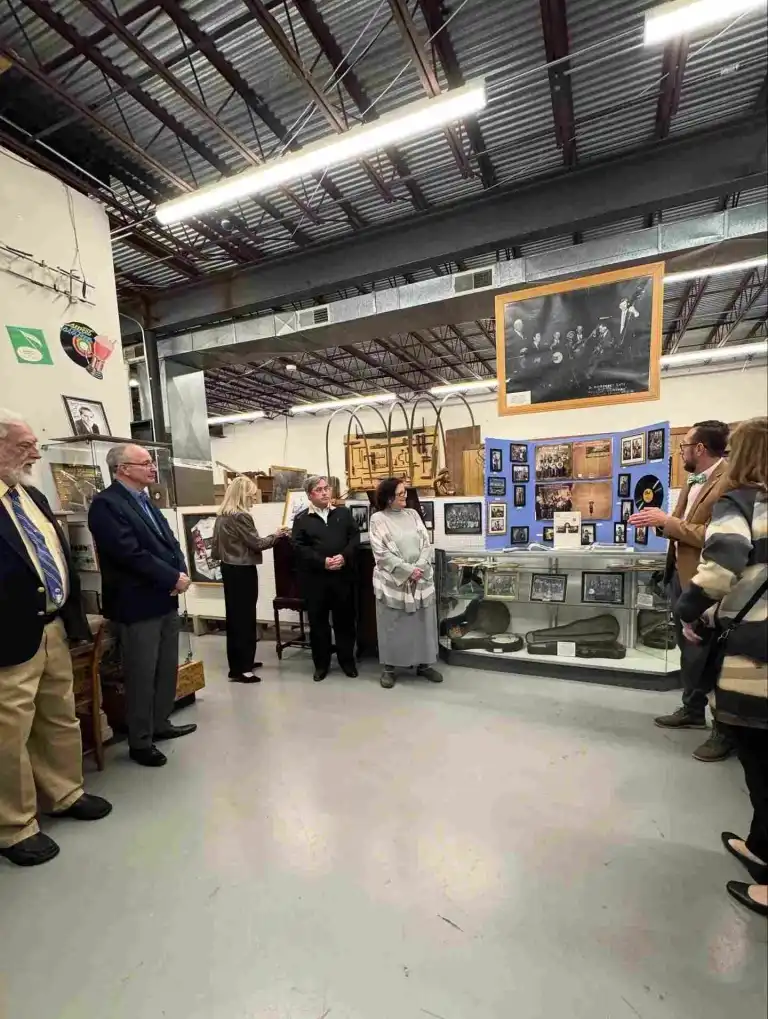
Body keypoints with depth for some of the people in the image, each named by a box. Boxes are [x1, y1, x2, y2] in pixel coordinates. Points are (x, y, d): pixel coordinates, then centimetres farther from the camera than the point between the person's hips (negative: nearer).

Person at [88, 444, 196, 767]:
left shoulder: (146, 501, 13)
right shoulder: (106, 504, -15)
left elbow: (170, 542, 11)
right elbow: (131, 554, -24)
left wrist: (181, 574, -7)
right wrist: (173, 578, -18)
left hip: (166, 599, 8)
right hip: (138, 604, -8)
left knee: (167, 669, 18)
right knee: (141, 676, 5)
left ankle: (161, 724, 36)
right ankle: (140, 741, 22)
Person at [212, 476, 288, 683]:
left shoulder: (222, 516, 9)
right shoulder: (241, 516, -19)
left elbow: (216, 545, 14)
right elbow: (256, 544, -15)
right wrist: (277, 536, -3)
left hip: (228, 568, 9)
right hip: (242, 571, -9)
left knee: (234, 615, 15)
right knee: (244, 617, -2)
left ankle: (238, 662, 27)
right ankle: (240, 669, 5)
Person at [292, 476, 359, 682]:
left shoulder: (344, 513, 8)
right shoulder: (301, 519, 1)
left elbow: (355, 537, 3)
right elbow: (299, 548, -7)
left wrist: (344, 556, -14)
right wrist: (323, 561, -17)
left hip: (343, 575, 2)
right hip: (315, 577, -1)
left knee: (345, 618, 10)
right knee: (318, 620, 8)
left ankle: (347, 659, 26)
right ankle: (321, 663, 23)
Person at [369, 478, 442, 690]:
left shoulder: (413, 514, 8)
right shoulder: (378, 519, -5)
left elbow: (427, 544, 4)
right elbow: (382, 553, -12)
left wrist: (419, 568, -12)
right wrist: (408, 570, -16)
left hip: (421, 579, 4)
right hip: (392, 580, -4)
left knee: (422, 623, 12)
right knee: (392, 625, 5)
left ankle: (423, 664, 27)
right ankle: (388, 667, 21)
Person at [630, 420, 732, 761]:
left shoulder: (728, 482, -19)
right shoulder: (694, 481, 11)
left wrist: (666, 521, -21)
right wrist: (660, 519, -1)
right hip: (680, 573, 9)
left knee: (706, 653, 3)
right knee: (689, 649, 20)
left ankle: (726, 729, 21)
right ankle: (692, 710, 37)